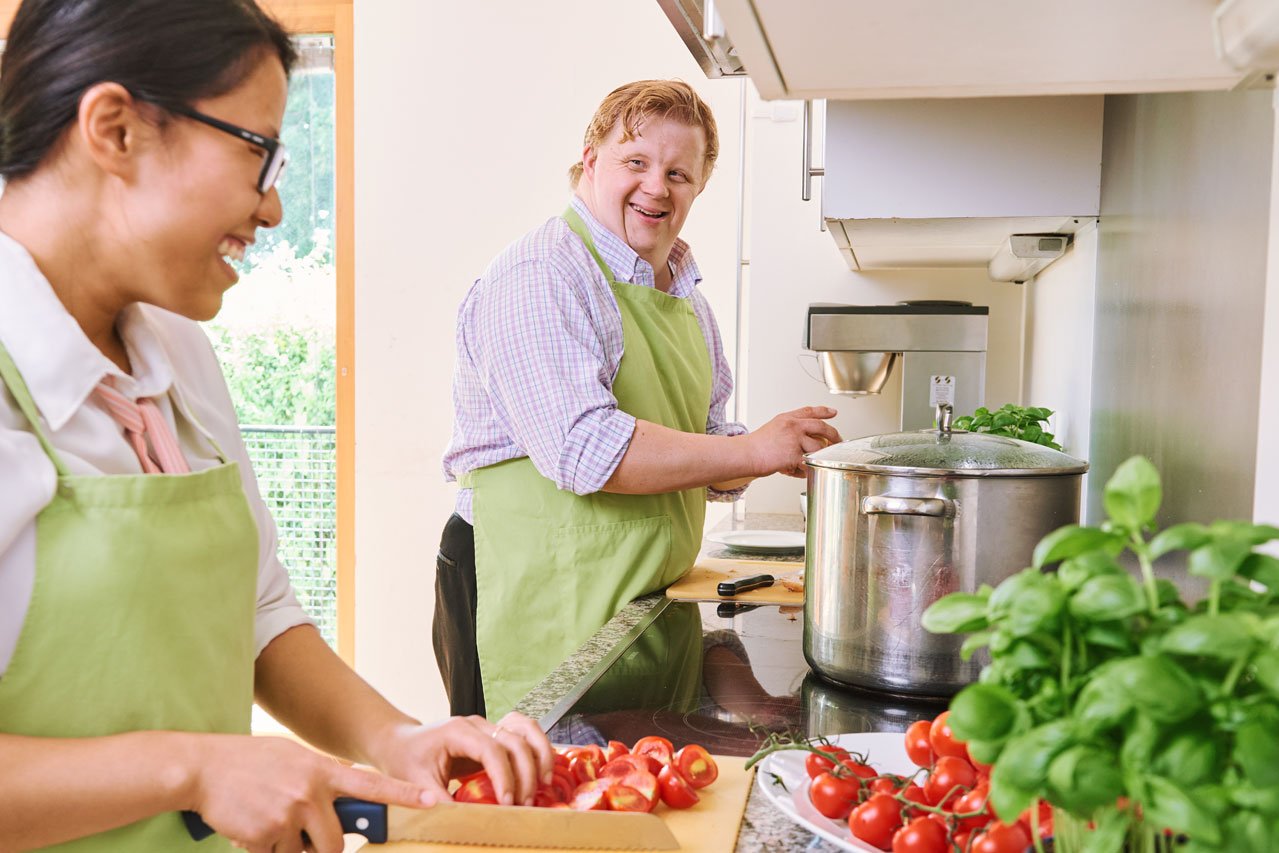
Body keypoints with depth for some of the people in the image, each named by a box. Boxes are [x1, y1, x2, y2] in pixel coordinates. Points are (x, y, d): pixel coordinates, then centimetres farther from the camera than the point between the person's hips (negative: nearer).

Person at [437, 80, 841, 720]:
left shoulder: (685, 296, 14)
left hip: (648, 608, 8)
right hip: (545, 614, -8)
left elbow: (708, 454, 19)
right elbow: (582, 449, -26)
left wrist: (786, 454, -3)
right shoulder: (540, 277, -14)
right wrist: (752, 451, -18)